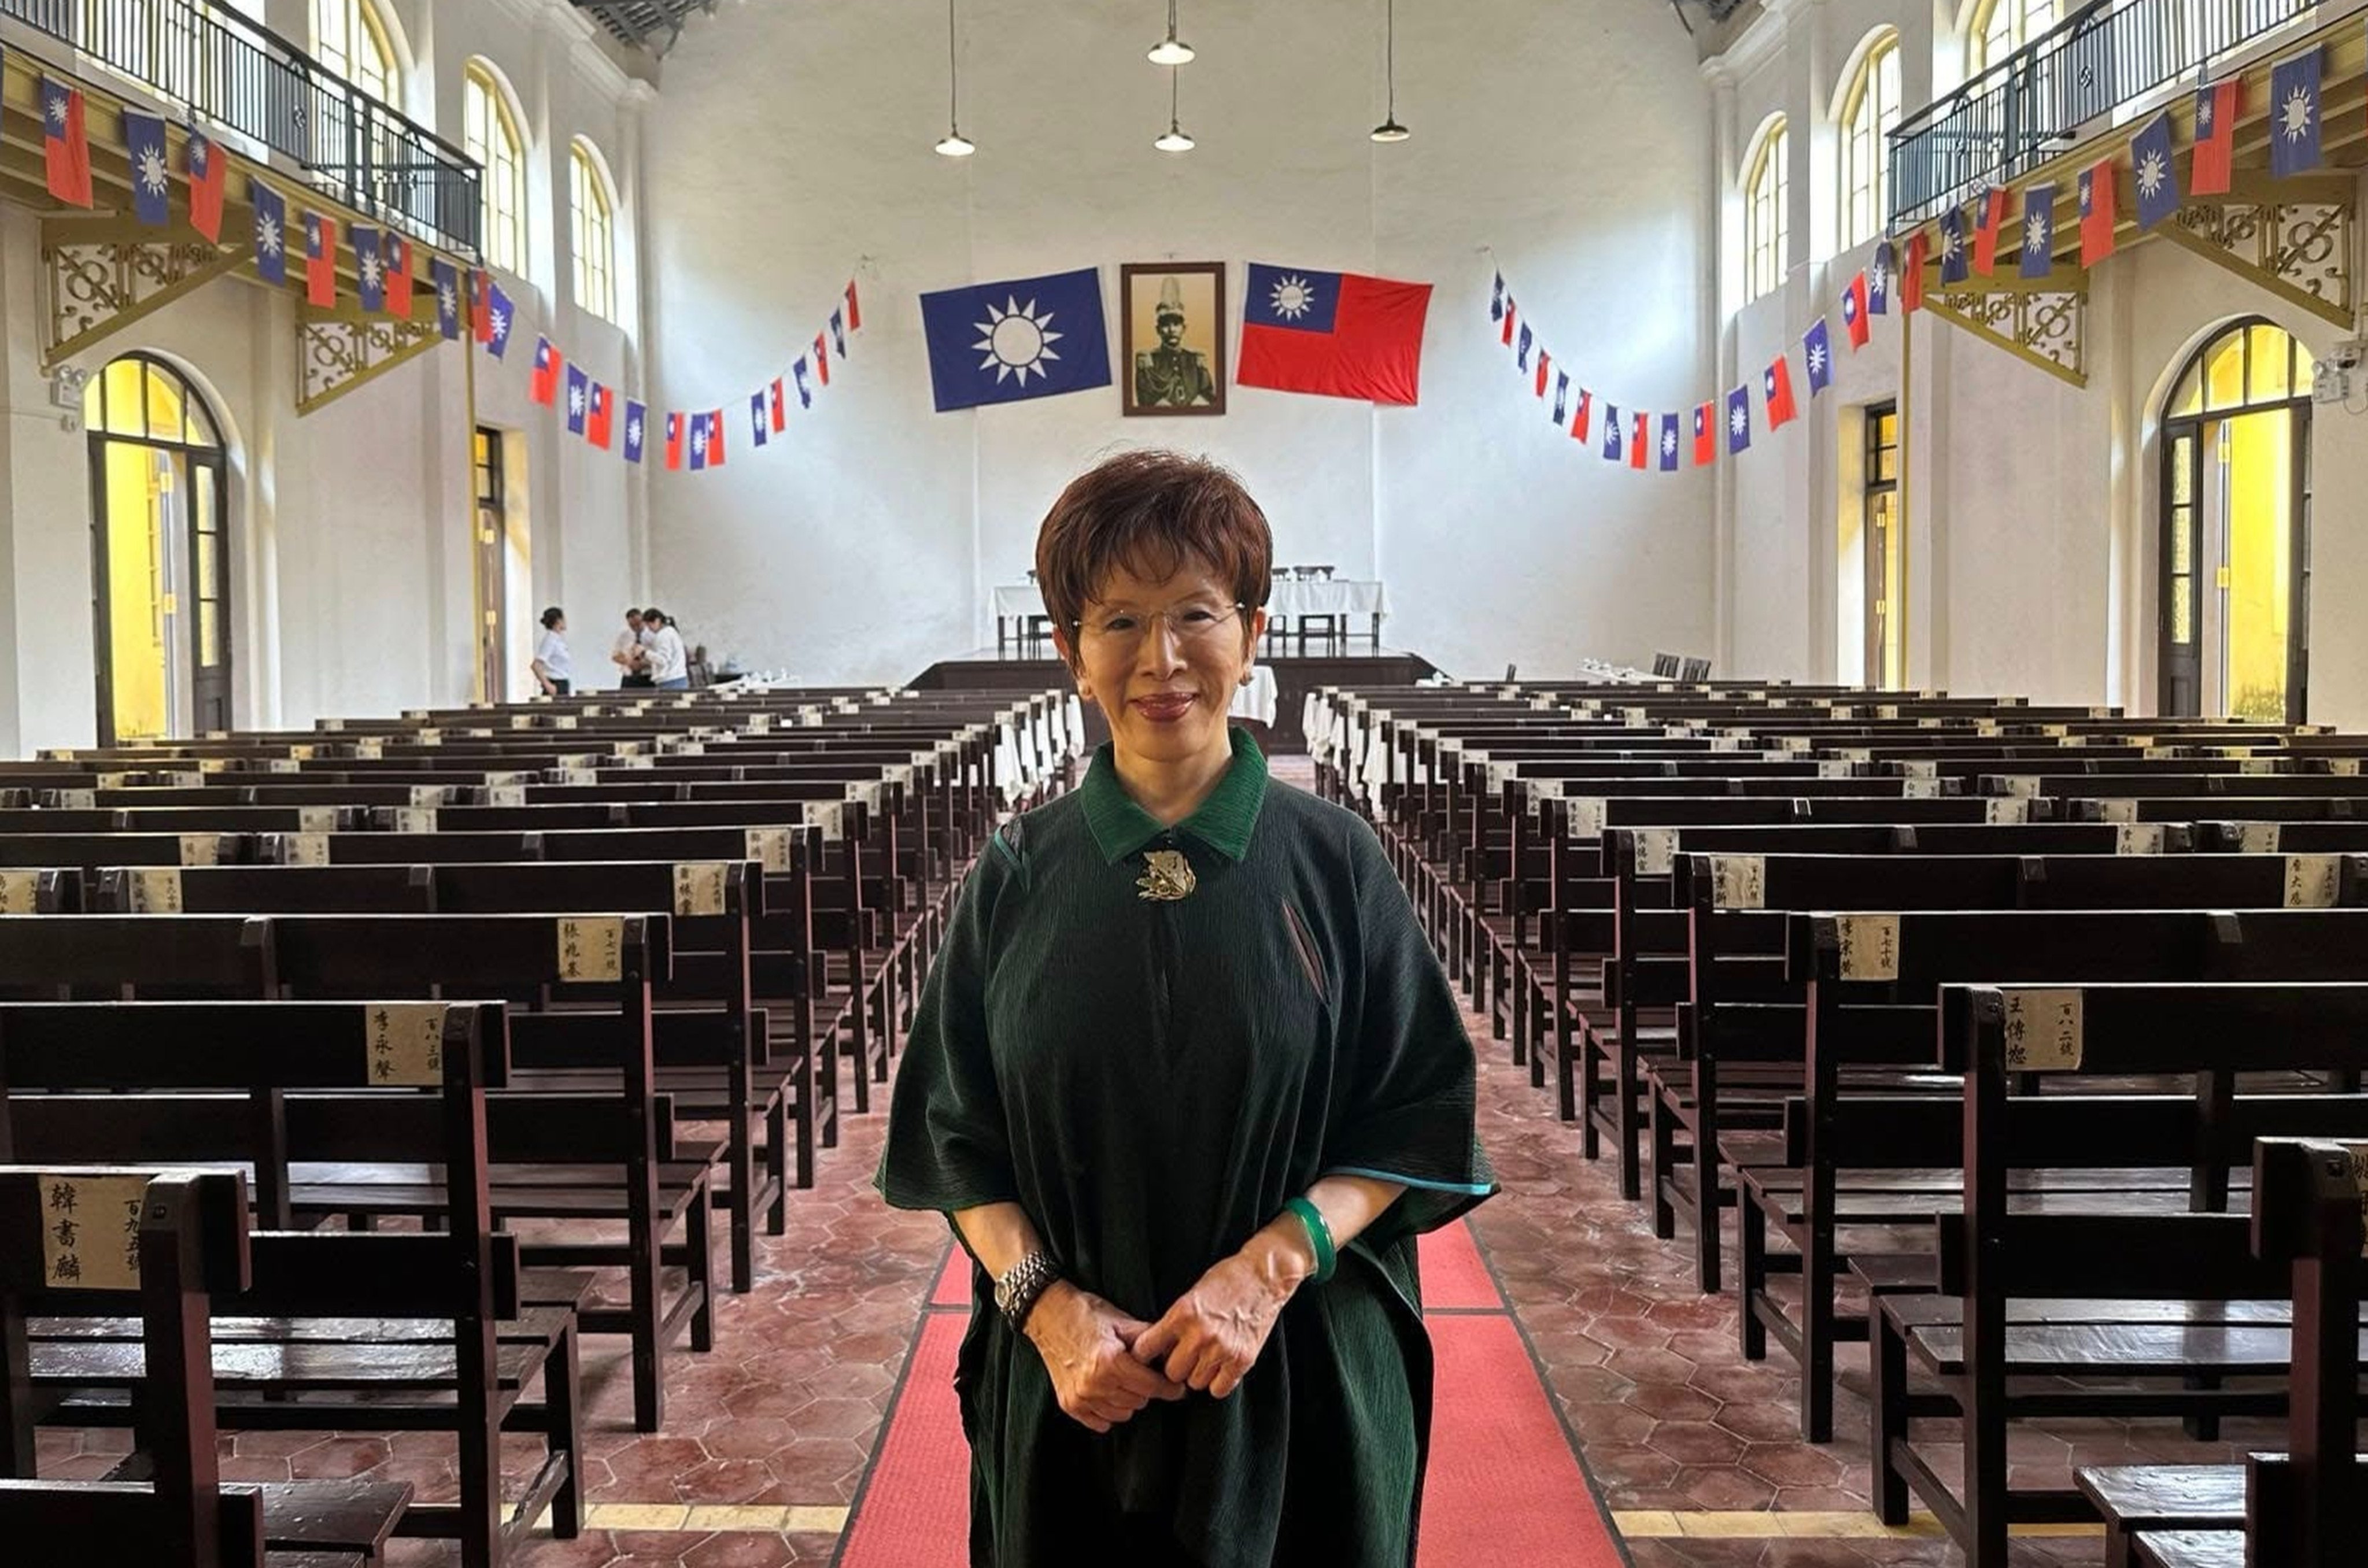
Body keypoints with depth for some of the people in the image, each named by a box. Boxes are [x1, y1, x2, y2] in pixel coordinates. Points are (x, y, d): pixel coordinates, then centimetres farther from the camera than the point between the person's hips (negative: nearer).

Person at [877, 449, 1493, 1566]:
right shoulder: (1017, 876, -2)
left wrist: (1274, 1263, -17)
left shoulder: (1333, 860, -5)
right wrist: (1047, 1300, -13)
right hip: (1069, 1384, 1)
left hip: (1299, 1378, -1)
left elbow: (1420, 1119, -4)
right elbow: (959, 1136, 1)